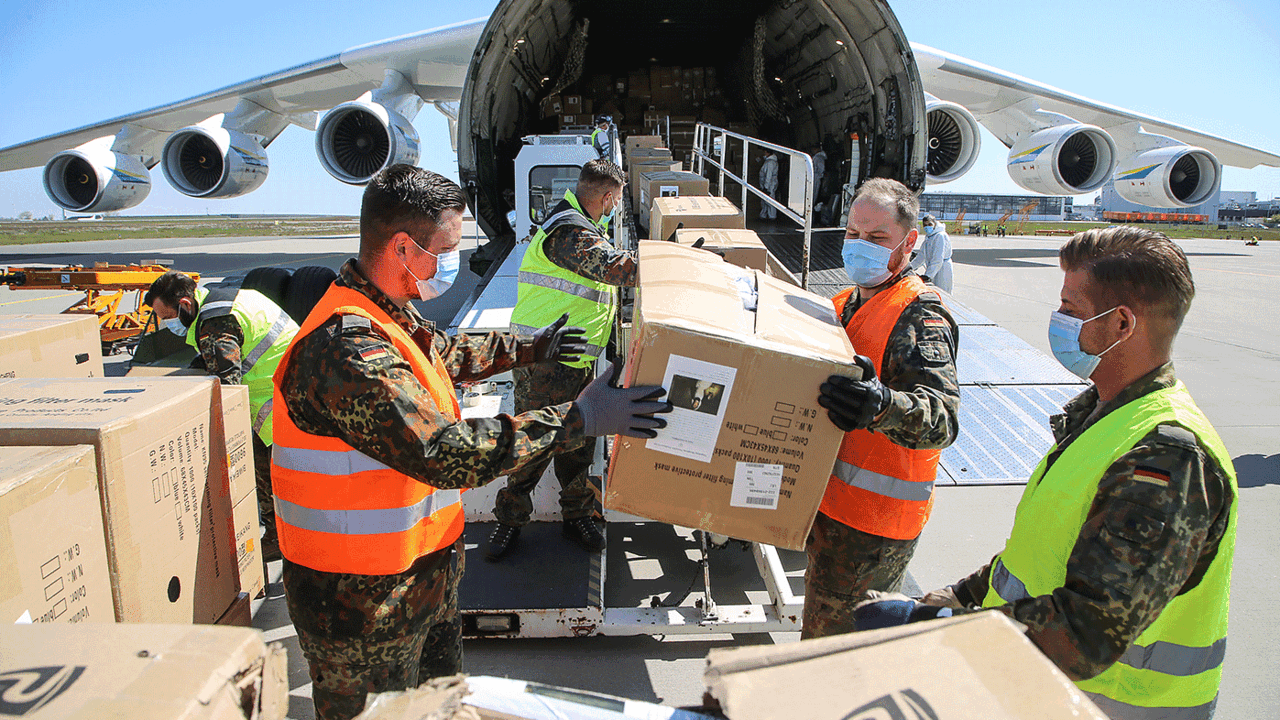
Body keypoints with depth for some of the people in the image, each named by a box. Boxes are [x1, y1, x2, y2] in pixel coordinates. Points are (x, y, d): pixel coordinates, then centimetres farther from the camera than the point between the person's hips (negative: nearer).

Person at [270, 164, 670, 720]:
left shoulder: (388, 313, 4)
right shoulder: (346, 347, -31)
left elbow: (444, 355, 25)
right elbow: (447, 453, -36)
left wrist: (527, 348, 30)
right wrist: (579, 419, -32)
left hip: (420, 571, 10)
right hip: (361, 602, -9)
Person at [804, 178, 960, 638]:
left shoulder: (919, 318, -18)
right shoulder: (851, 303, 11)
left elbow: (942, 420, -32)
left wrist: (882, 406, -52)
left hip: (871, 523, -9)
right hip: (832, 499, 9)